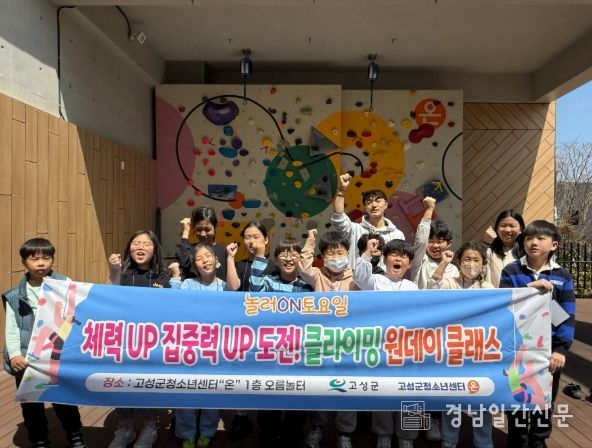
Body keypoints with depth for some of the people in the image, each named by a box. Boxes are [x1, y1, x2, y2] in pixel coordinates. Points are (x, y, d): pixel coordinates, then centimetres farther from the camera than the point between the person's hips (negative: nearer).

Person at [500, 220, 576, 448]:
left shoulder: (562, 276, 1)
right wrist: (529, 287, -24)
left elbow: (568, 316, -1)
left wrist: (561, 349, -9)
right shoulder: (511, 271, -4)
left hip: (549, 349, 2)